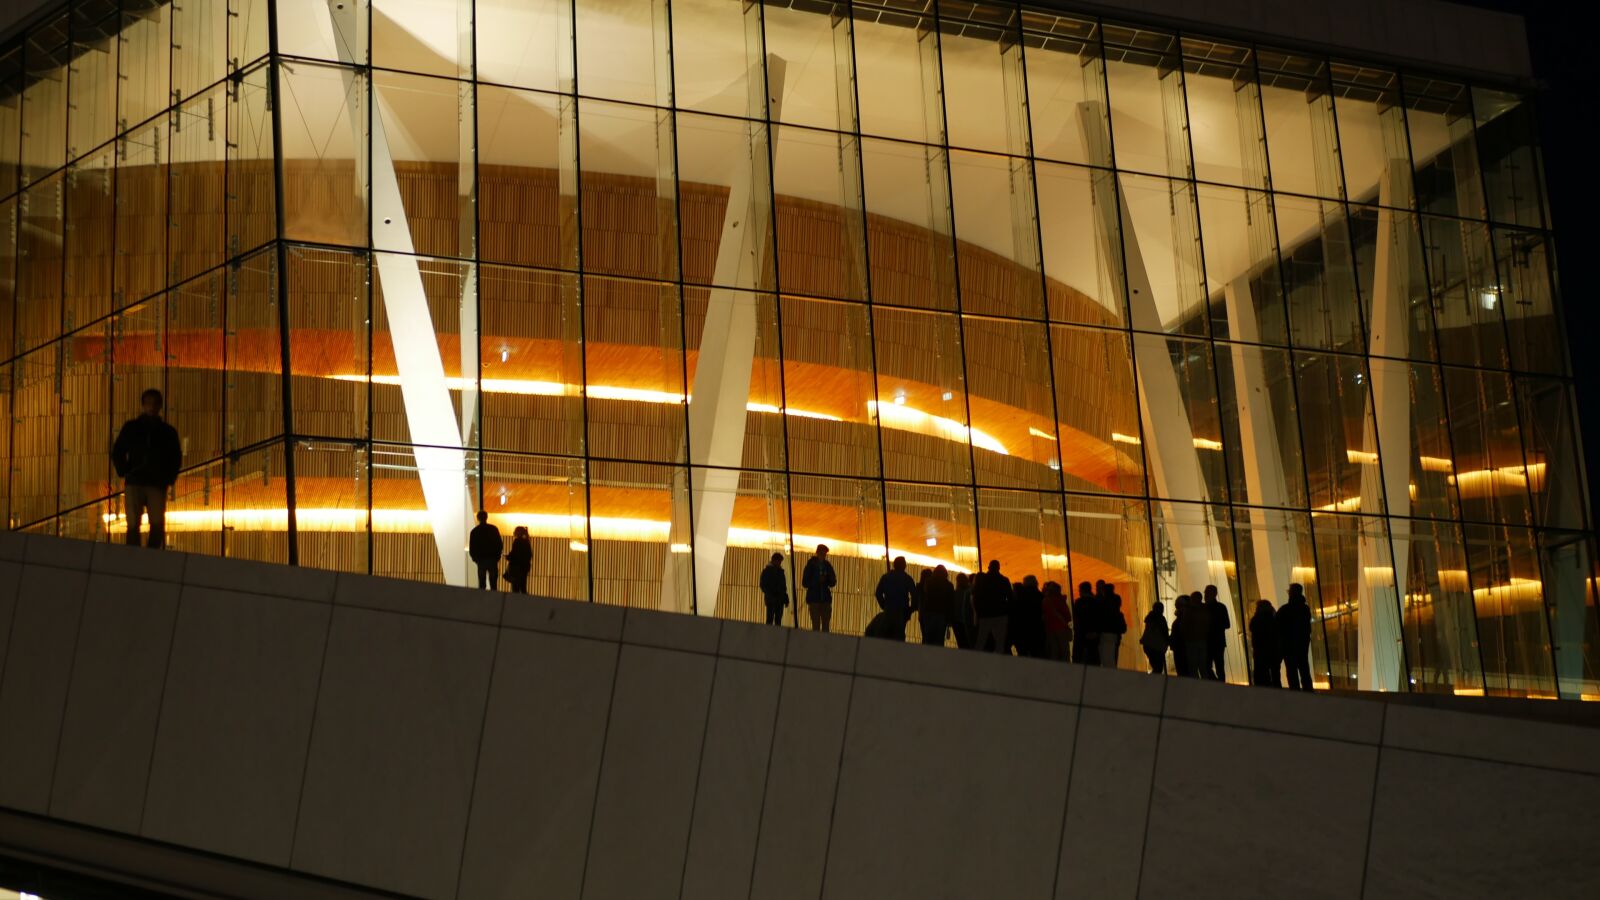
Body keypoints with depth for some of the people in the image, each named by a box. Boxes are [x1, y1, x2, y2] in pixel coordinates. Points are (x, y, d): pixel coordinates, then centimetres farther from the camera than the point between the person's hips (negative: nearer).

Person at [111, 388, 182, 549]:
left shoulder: (168, 432, 12)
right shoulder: (131, 427, 11)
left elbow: (176, 458, 15)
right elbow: (117, 452, 13)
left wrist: (169, 479, 2)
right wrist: (124, 472, -1)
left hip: (157, 485, 0)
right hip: (134, 483, 0)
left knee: (157, 526, -7)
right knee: (133, 526, -5)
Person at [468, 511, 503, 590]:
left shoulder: (474, 531, -3)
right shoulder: (493, 529, -3)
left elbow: (471, 548, -1)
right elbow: (500, 545, -2)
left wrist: (475, 558, 13)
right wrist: (497, 556, 10)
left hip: (481, 560, 0)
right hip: (493, 559, 0)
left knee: (481, 584, 5)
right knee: (493, 583, 2)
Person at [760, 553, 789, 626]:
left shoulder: (780, 571, 16)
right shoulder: (767, 571, 1)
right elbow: (763, 585, -3)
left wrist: (785, 598, 10)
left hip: (780, 600, 5)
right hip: (771, 599, -5)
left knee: (778, 620, 2)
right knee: (770, 619, -8)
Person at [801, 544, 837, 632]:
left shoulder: (828, 566, 7)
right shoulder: (811, 565, -1)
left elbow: (833, 582, 11)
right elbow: (805, 583, -3)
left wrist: (825, 580, -10)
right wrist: (817, 581, -15)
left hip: (826, 598, 3)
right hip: (814, 599, -3)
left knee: (826, 625, 0)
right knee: (816, 626, -4)